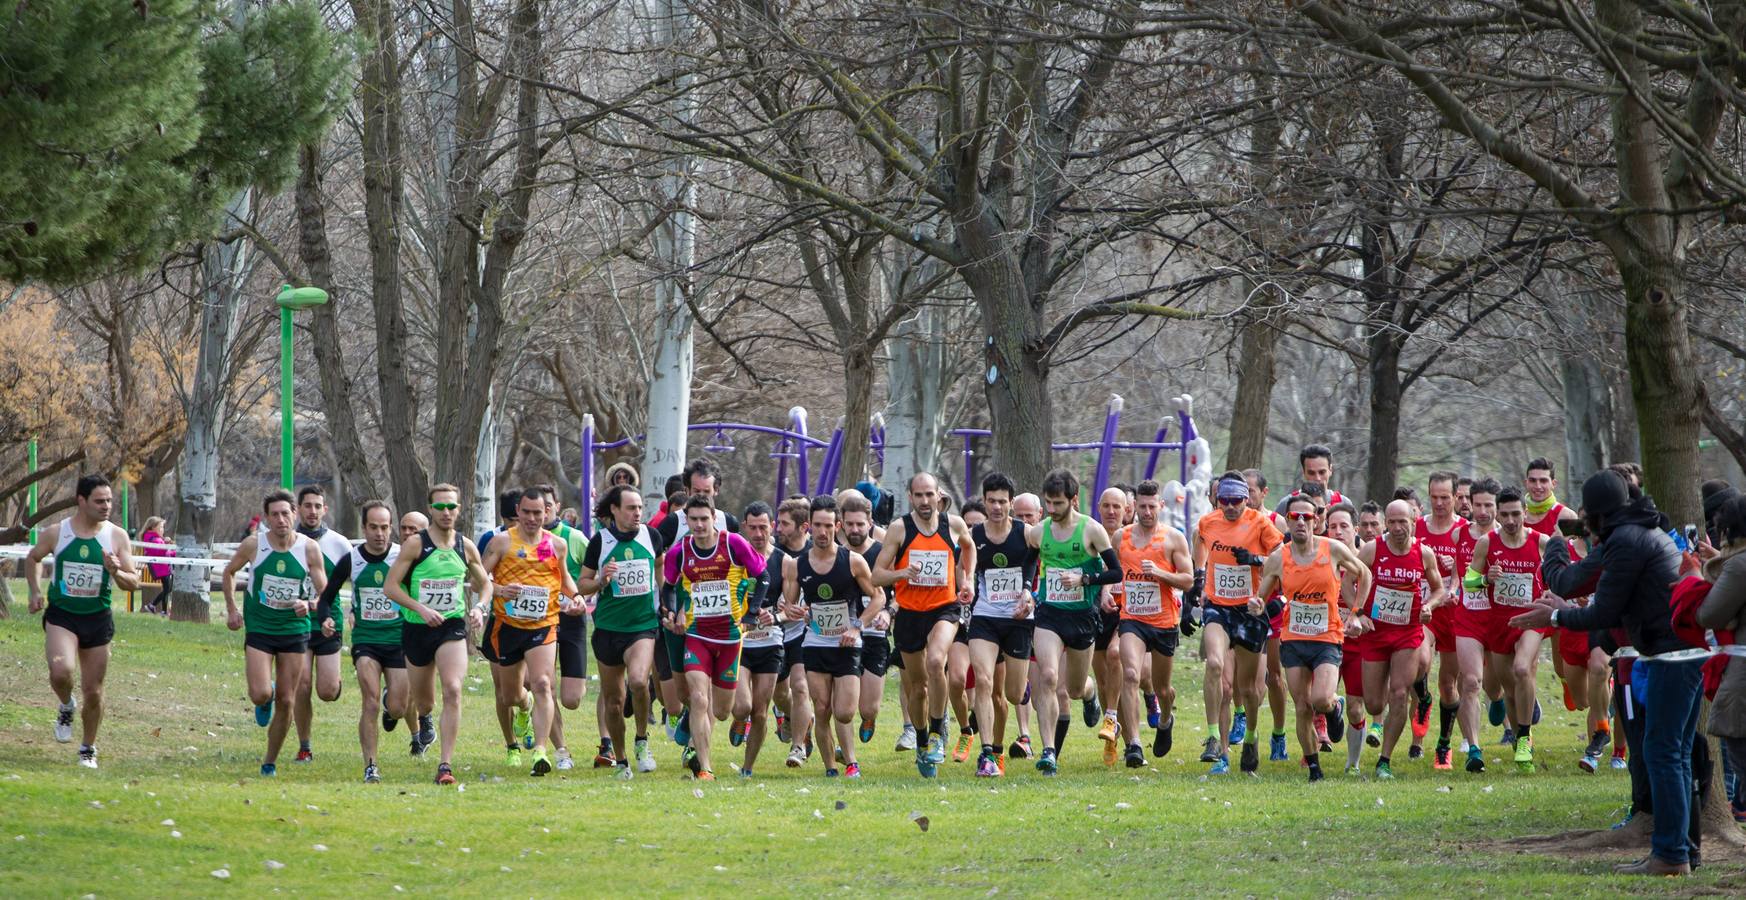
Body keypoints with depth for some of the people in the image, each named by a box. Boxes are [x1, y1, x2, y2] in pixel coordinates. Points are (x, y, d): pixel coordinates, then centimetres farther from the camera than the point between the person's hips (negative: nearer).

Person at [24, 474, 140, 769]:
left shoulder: (117, 537, -4)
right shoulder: (56, 532, -4)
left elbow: (134, 583, -2)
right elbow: (32, 558, 16)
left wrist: (116, 572, -23)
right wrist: (35, 592, 5)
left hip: (98, 619, 1)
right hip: (61, 615, -1)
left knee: (93, 692, 7)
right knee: (61, 670, -28)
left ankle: (88, 749, 27)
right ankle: (66, 706, 6)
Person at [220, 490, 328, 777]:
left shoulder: (310, 549, -7)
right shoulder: (253, 545, -8)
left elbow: (325, 594, -3)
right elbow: (229, 572, 11)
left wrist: (309, 605, -24)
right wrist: (231, 609, 5)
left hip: (295, 631, 1)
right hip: (258, 629, -1)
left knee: (286, 702, 4)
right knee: (261, 695, -17)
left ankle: (270, 761, 20)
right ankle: (264, 704, 23)